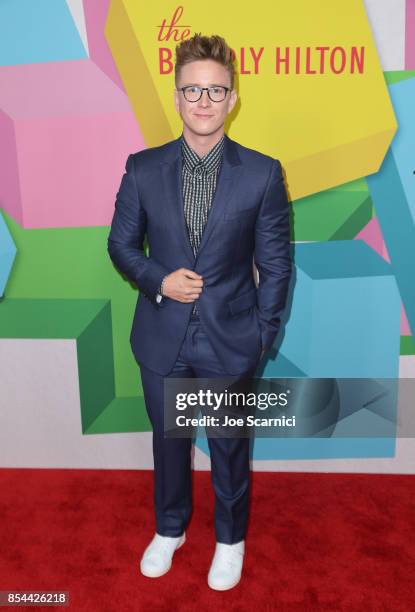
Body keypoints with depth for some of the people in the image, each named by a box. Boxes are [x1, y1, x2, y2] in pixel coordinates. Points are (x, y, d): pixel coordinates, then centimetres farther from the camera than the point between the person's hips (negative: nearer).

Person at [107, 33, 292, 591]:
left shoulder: (262, 174, -9)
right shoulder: (143, 169, -5)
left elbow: (275, 263, -4)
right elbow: (121, 244, 4)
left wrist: (264, 334, -4)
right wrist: (158, 281, -15)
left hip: (230, 340, -1)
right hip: (162, 339, 2)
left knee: (229, 447, 17)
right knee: (168, 440, 21)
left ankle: (230, 539, 45)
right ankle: (170, 529, 48)